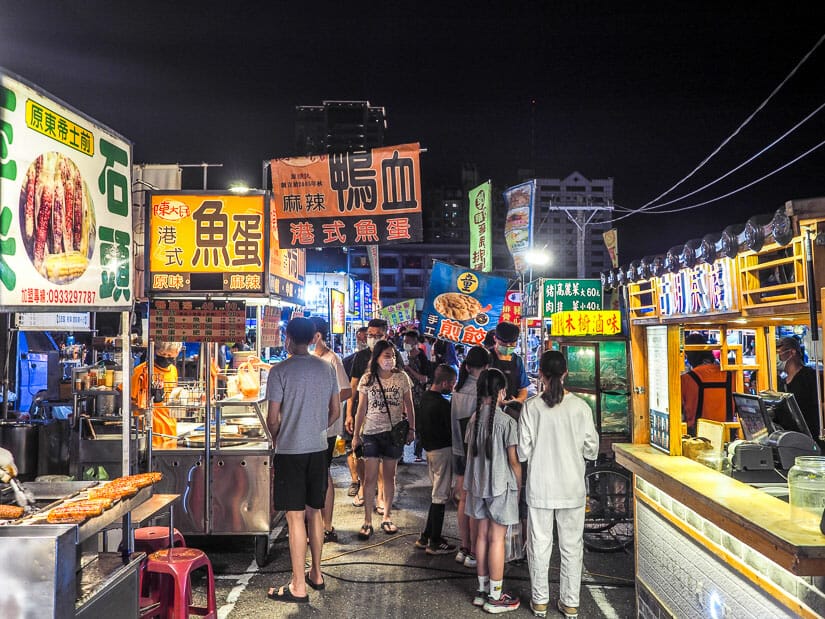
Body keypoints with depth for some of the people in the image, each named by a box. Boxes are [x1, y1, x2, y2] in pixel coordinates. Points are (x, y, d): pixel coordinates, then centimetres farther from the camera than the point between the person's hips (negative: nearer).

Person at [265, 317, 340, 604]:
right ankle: (316, 575, 28)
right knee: (314, 513, 16)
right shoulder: (327, 369, 4)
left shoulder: (280, 371, -11)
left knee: (295, 517, 0)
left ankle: (298, 587, 7)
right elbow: (335, 412, 9)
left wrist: (278, 441, 9)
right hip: (318, 450, 5)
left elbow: (273, 418, -10)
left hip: (290, 451, -5)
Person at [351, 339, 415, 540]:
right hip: (371, 433, -1)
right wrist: (356, 434, 3)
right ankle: (367, 522, 6)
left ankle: (387, 518, 22)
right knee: (370, 478, -3)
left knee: (389, 476, 10)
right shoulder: (367, 380, -1)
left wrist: (411, 429, 2)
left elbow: (409, 405, 7)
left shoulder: (401, 377, 0)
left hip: (394, 432, 1)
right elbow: (361, 409, 3)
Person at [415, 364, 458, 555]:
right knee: (440, 496, 1)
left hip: (429, 449, 9)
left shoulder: (423, 399, 6)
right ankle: (435, 543, 10)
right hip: (443, 450, -9)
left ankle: (425, 537, 25)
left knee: (436, 494, 19)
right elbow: (452, 430, -18)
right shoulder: (442, 404, -21)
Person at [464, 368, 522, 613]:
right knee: (496, 539, 2)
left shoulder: (474, 419, 2)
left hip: (478, 485, 6)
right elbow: (514, 461, -12)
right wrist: (519, 487, -1)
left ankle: (482, 590, 25)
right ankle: (495, 597, 12)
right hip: (501, 486, -6)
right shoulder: (507, 422, -16)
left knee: (482, 535, 14)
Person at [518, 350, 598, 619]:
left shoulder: (531, 406, -12)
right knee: (572, 546, 14)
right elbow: (591, 450, -4)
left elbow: (523, 452, -9)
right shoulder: (580, 406, -9)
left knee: (539, 545, 12)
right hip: (572, 488, 1)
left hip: (540, 488, -1)